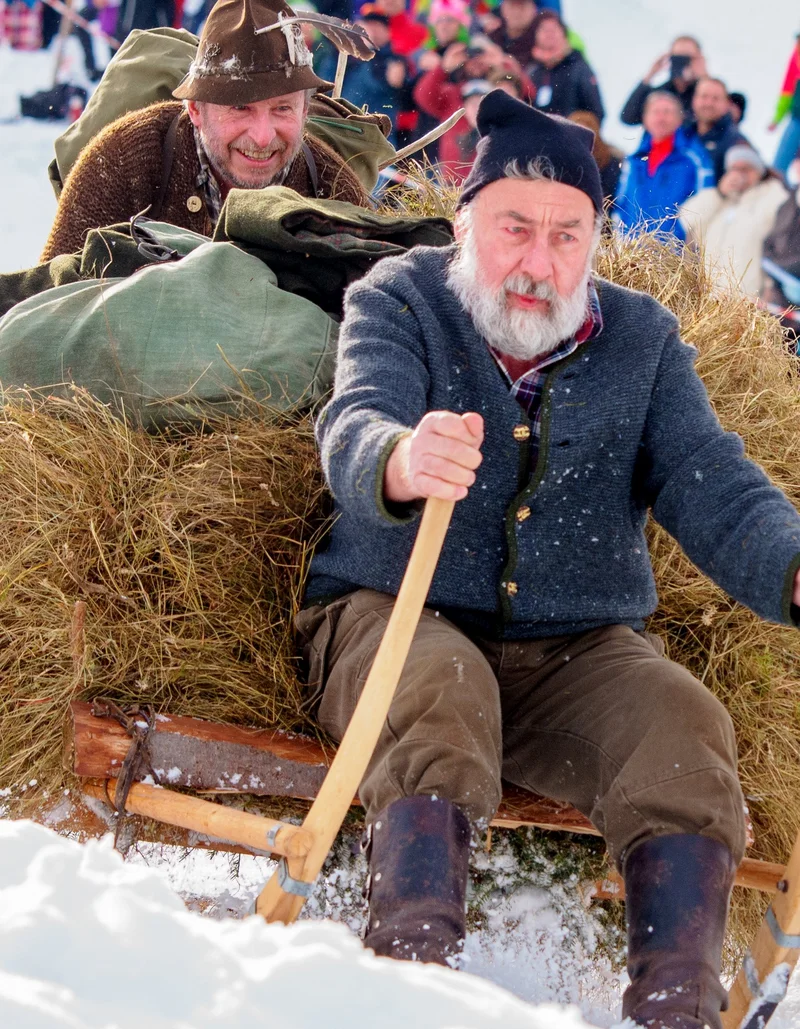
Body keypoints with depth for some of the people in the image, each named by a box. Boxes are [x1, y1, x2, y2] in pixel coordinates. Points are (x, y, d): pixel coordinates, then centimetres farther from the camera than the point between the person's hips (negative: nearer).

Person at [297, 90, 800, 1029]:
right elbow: (354, 428, -19)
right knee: (442, 696, -36)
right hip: (394, 618, -2)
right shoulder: (399, 300, 2)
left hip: (580, 652, 3)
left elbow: (707, 485, -2)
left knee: (682, 724, -27)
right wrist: (400, 464, -46)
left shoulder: (642, 339, 11)